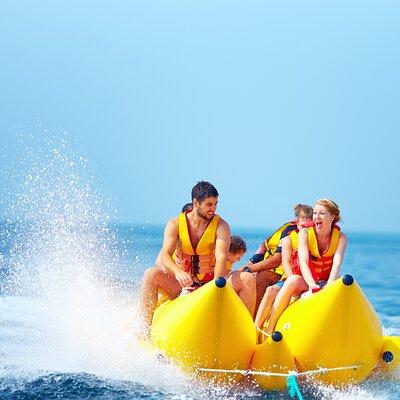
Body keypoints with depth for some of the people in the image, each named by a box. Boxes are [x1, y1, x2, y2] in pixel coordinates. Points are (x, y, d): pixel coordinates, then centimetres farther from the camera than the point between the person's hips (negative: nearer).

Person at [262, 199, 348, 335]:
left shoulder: (341, 237, -4)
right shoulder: (305, 233, -6)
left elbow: (336, 265, -19)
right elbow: (303, 262, -21)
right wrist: (312, 285, -40)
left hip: (327, 283, 1)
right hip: (305, 281, -1)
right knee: (293, 280, -35)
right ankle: (269, 330, -37)